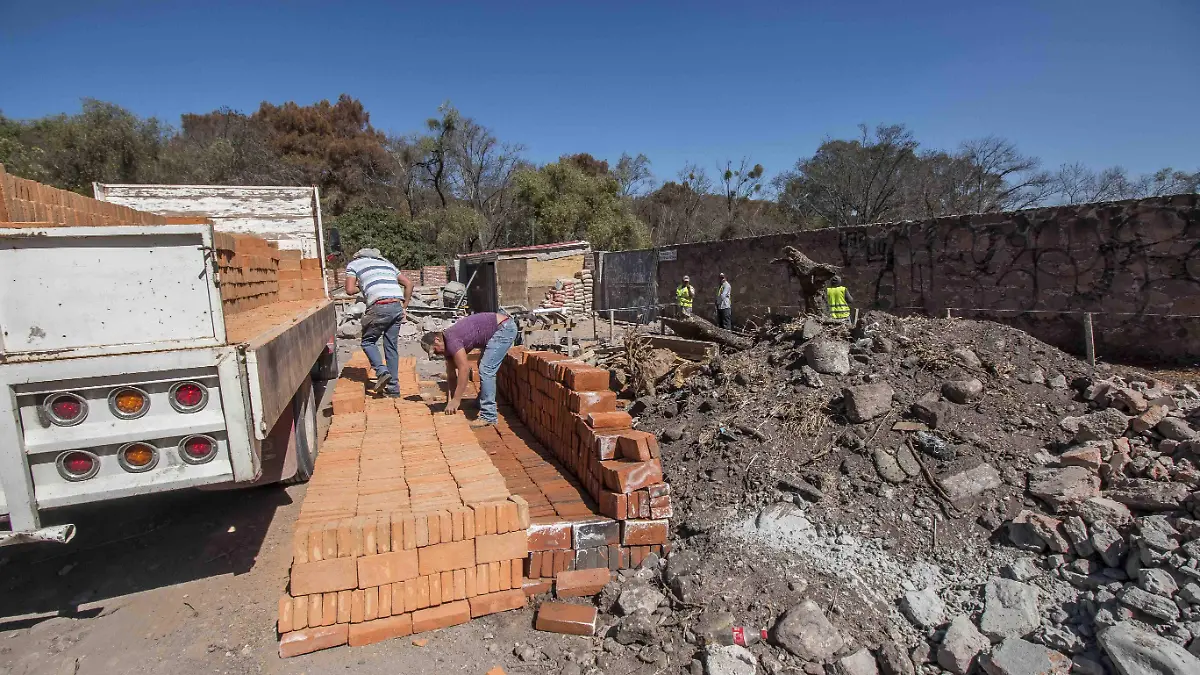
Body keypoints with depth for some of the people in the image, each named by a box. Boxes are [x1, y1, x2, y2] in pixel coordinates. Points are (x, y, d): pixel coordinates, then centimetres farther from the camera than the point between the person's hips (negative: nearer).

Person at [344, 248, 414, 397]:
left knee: (368, 341, 16)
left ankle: (382, 371, -4)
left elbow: (350, 290, 5)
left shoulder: (354, 264, 17)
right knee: (391, 346, 13)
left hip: (380, 307, -5)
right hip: (397, 305, 5)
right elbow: (409, 284, 25)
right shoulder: (387, 263, 30)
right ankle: (394, 387, 15)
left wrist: (360, 287, 26)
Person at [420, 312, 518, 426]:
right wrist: (450, 402, 8)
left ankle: (489, 416, -10)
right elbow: (451, 375, 12)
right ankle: (482, 403, 36)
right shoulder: (448, 345, 9)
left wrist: (456, 400, -20)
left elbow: (464, 369, -23)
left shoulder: (451, 340, -19)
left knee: (486, 370, -13)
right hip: (500, 327, 11)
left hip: (505, 327, -11)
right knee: (484, 368, 22)